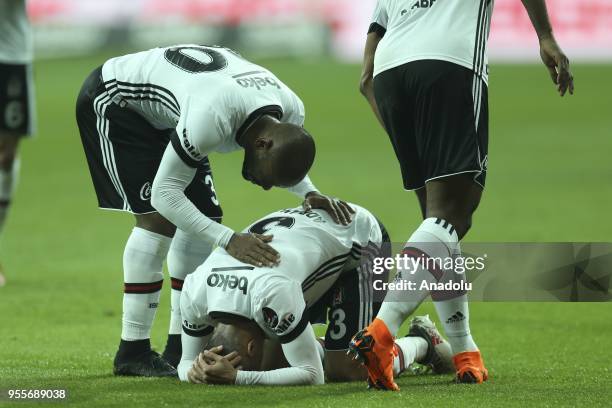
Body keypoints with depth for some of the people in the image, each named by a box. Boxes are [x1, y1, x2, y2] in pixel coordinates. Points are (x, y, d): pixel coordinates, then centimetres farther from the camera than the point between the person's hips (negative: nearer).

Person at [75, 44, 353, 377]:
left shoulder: (292, 111, -17)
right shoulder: (213, 116, -42)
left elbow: (286, 163, 6)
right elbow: (164, 193, -35)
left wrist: (310, 194, -14)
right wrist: (229, 240, -43)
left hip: (163, 113, 9)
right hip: (114, 99, -8)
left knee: (203, 218, 1)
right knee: (157, 217, -19)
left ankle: (179, 347, 8)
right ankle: (132, 351, -15)